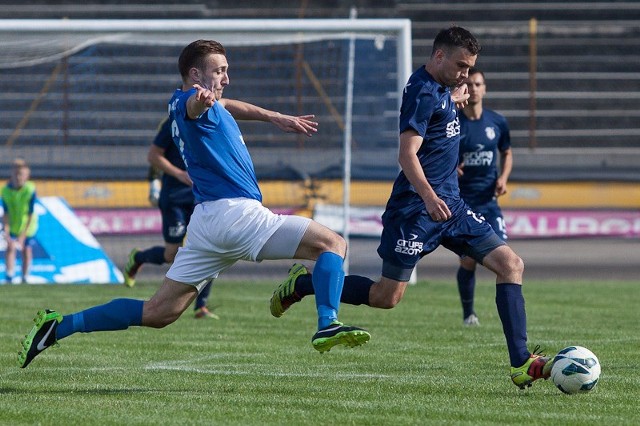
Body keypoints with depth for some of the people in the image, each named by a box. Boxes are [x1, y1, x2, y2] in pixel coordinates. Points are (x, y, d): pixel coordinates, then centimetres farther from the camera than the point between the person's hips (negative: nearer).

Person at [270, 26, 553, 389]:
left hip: (450, 204, 9)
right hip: (416, 208, -9)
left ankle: (522, 364, -7)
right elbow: (407, 154, -26)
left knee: (511, 265, -4)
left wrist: (454, 100, 27)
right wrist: (428, 197, -38)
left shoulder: (441, 88, 13)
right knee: (386, 297, -6)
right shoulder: (423, 92, -15)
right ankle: (303, 282, 16)